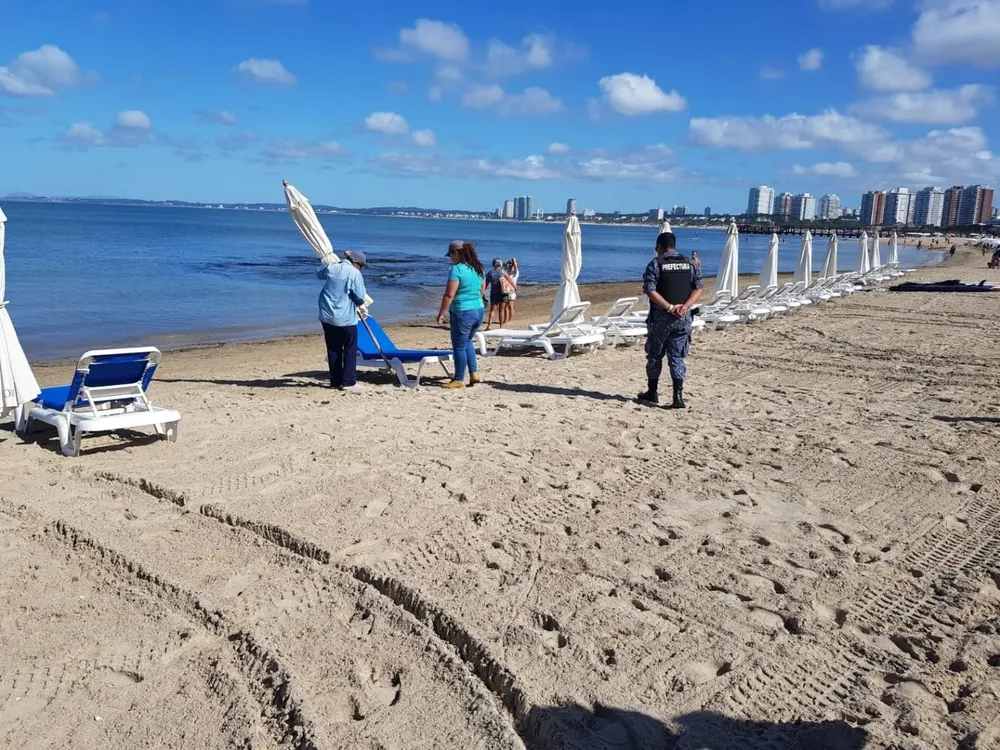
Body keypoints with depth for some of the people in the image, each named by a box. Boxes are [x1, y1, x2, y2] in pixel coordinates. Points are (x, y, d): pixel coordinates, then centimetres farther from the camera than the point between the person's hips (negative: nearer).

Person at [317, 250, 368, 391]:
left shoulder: (331, 268, 6)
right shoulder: (355, 274, -10)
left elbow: (319, 274, 28)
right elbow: (360, 298, -12)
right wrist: (359, 302, 11)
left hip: (327, 317, 6)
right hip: (345, 319, -6)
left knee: (333, 350, 12)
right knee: (350, 350, 5)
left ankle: (335, 381, 16)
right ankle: (348, 382, 2)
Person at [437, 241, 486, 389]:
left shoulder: (456, 269, -15)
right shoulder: (478, 268, 9)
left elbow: (449, 295, -17)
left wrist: (441, 314, -11)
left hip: (462, 313, -8)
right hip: (479, 311, 8)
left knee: (459, 346, 5)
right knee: (467, 341, 25)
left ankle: (459, 380, 13)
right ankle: (474, 373, 21)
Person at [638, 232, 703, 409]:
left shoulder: (656, 264, -6)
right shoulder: (690, 264, 7)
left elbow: (650, 290, -16)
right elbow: (698, 289, 0)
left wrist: (669, 307, -16)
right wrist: (685, 306, -11)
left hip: (661, 317, -3)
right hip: (683, 317, 3)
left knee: (655, 355, 12)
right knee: (677, 357, 6)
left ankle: (652, 393, 22)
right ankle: (678, 397, -2)